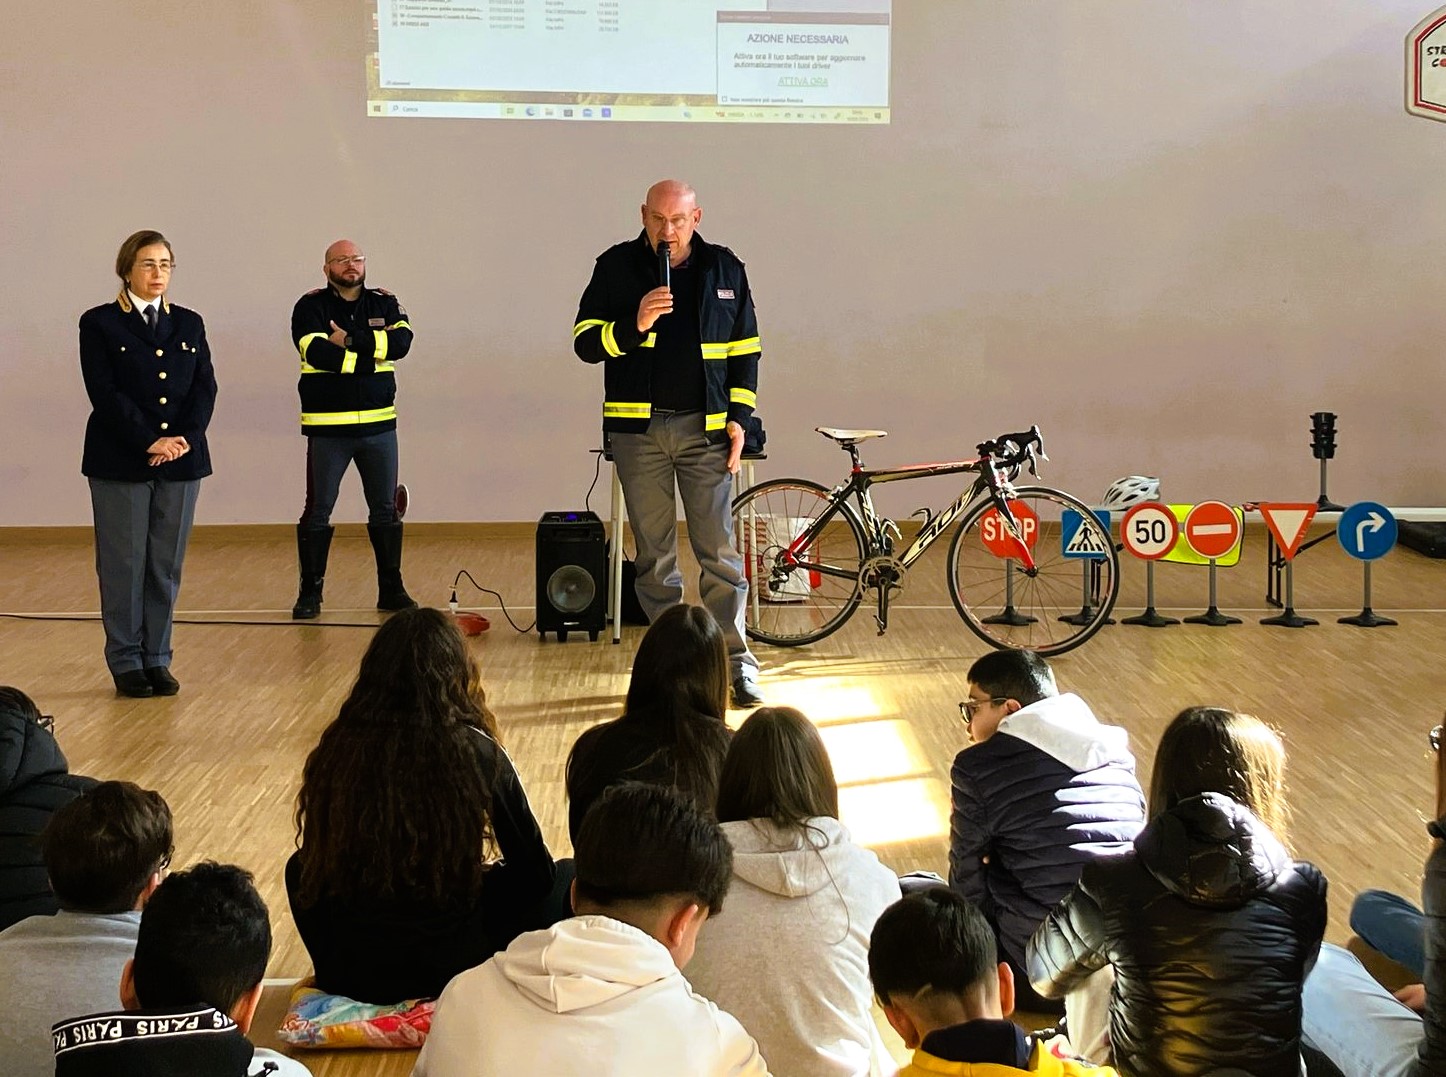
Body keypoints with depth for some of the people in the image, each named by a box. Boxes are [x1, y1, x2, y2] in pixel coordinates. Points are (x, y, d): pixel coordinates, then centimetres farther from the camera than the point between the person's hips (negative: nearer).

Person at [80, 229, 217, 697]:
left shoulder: (189, 324, 12)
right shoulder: (99, 324, -1)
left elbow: (205, 388, 5)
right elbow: (104, 393, -10)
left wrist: (184, 438, -11)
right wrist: (149, 442, -17)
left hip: (181, 461, 4)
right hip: (119, 463, -3)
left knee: (167, 566, 6)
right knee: (123, 565, 0)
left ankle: (157, 659, 14)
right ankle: (126, 663, 8)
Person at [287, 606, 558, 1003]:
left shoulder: (337, 749, -6)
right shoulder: (477, 753, -11)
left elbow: (315, 859, 8)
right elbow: (533, 871, 0)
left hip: (349, 975, 2)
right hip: (454, 969, -2)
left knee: (302, 867, 31)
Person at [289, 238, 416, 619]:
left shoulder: (384, 303, 8)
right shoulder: (310, 307, -1)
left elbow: (401, 342, -11)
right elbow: (318, 353, -18)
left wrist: (351, 341, -15)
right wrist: (370, 358, -15)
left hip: (379, 425, 3)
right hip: (327, 427, -3)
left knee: (385, 511, 9)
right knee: (318, 511, 3)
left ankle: (391, 589, 18)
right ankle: (310, 592, 12)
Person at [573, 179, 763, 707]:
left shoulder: (724, 268, 7)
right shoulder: (616, 267, 3)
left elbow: (745, 350, 12)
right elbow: (585, 342, 0)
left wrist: (739, 417, 3)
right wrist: (634, 325, -17)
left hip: (705, 427, 0)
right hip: (637, 428, 0)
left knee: (719, 550, -4)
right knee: (653, 554, 5)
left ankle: (736, 659, 2)